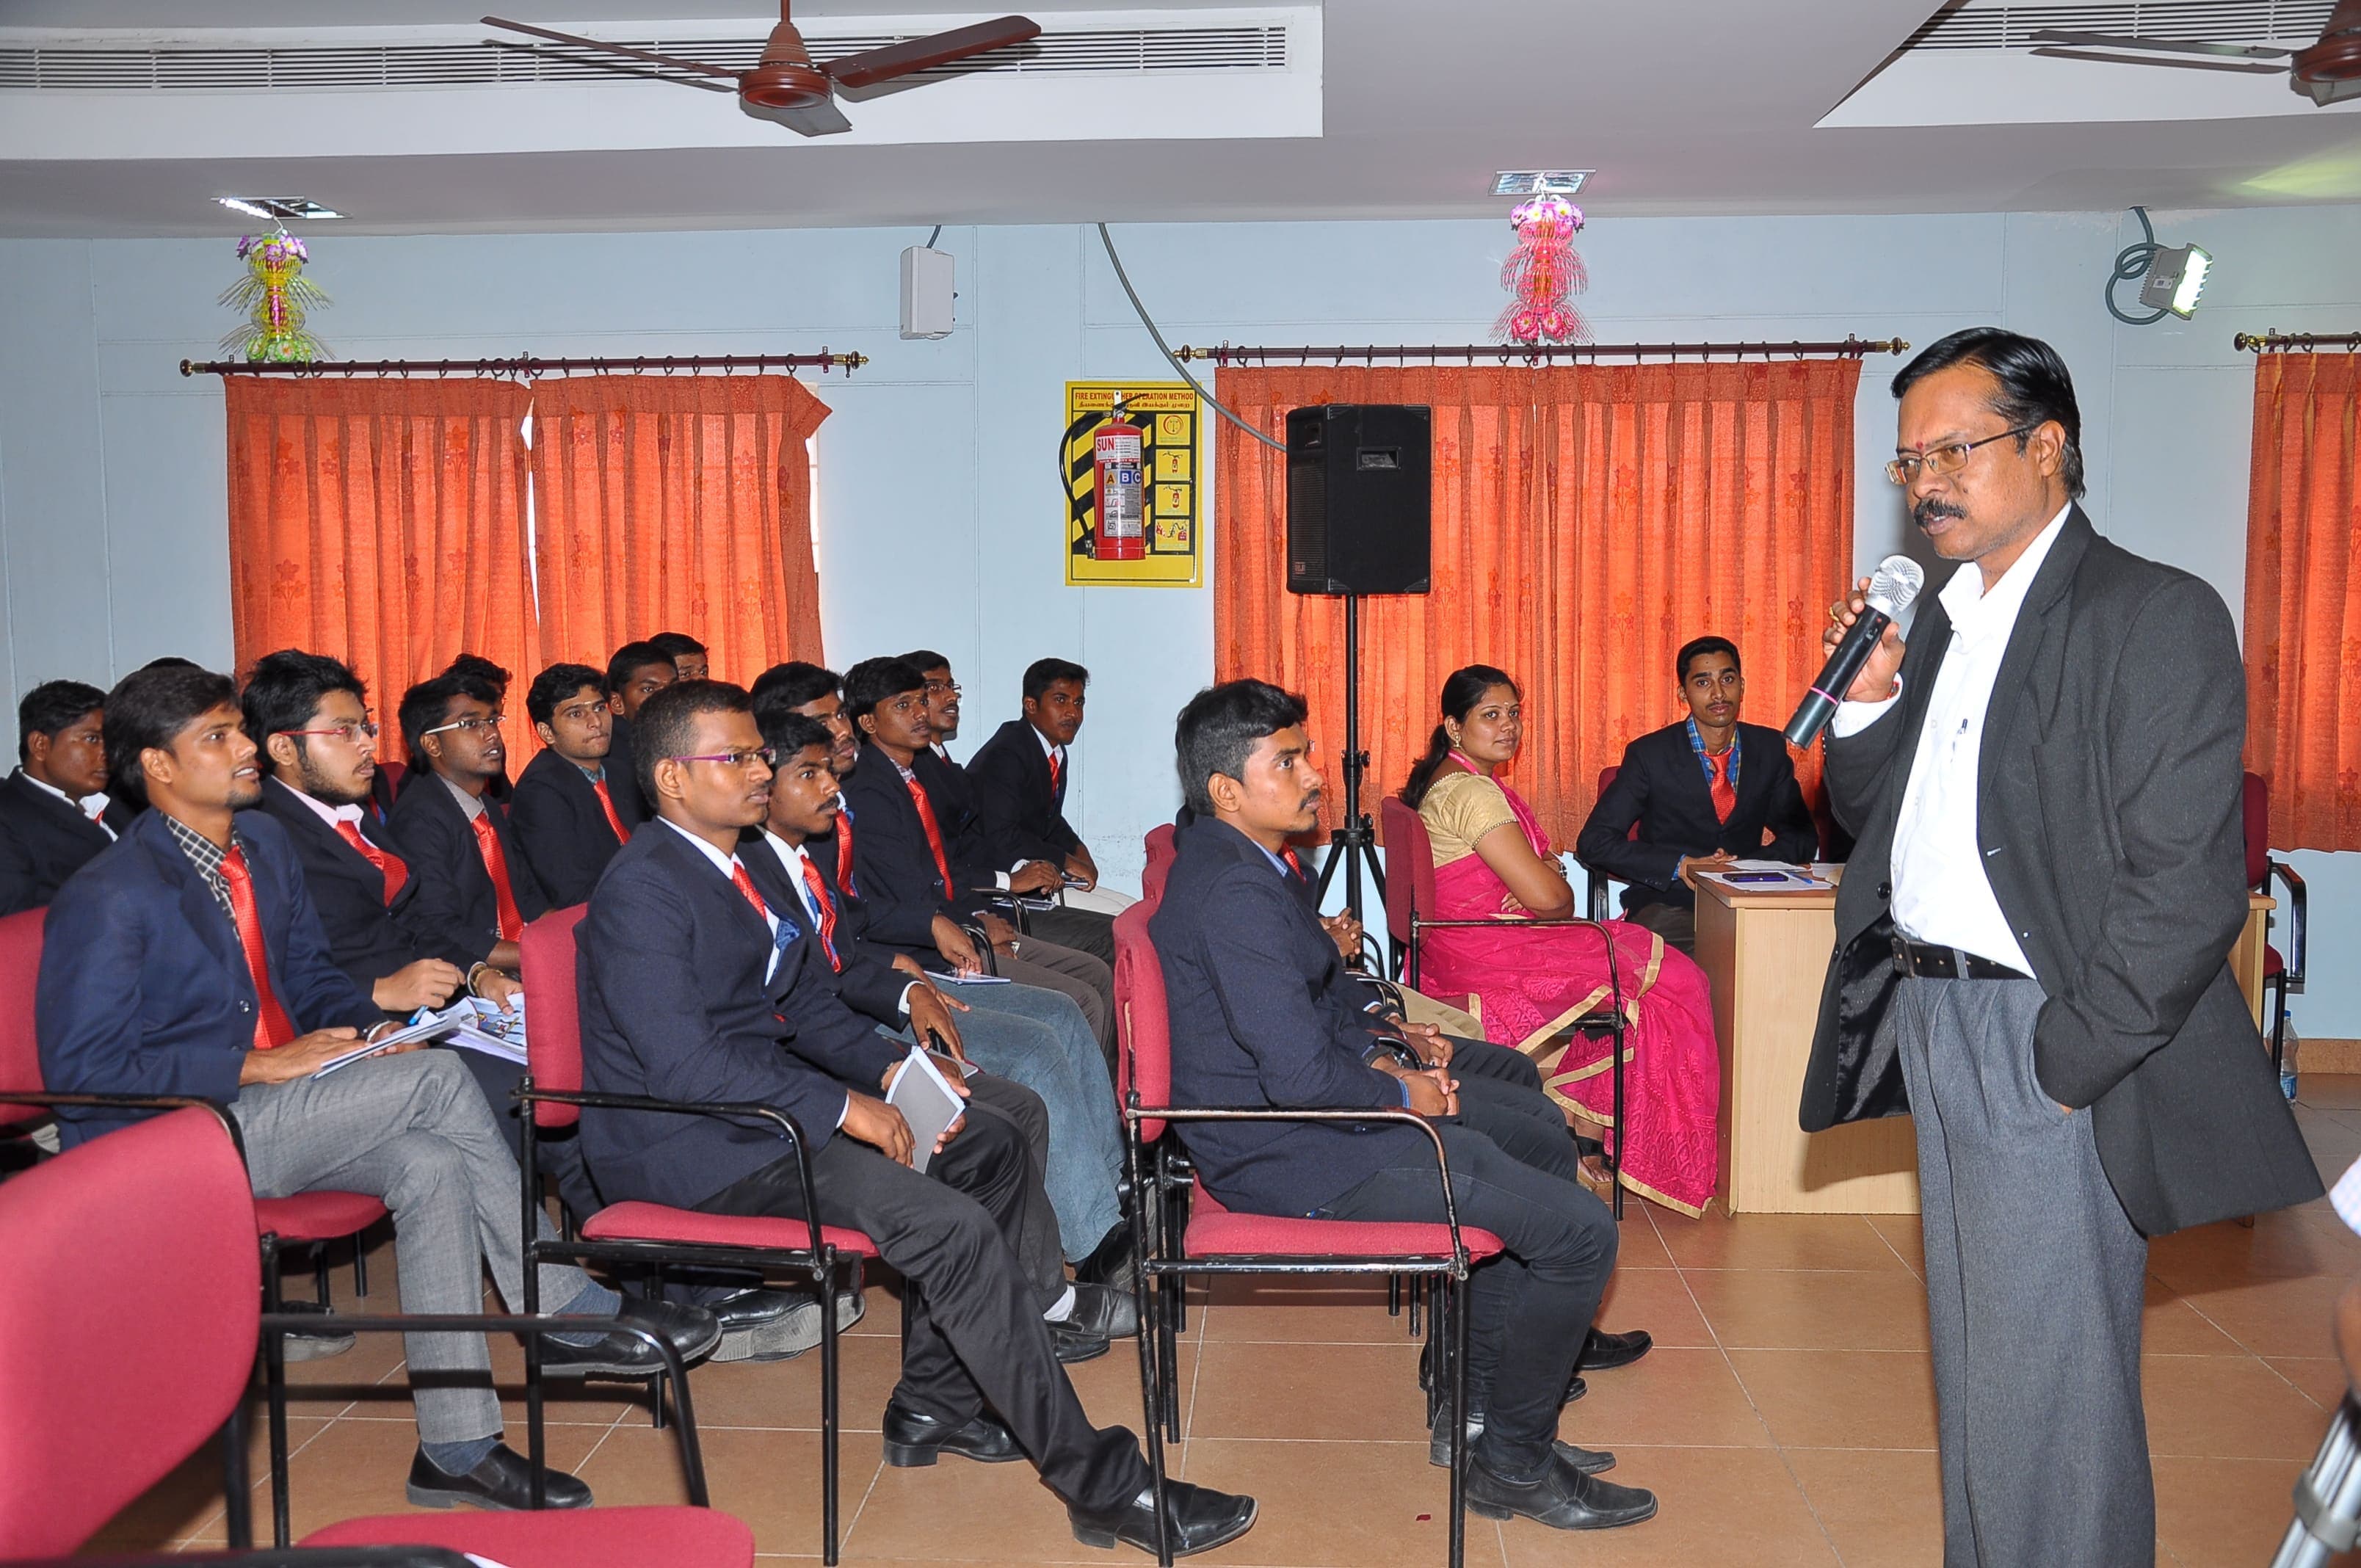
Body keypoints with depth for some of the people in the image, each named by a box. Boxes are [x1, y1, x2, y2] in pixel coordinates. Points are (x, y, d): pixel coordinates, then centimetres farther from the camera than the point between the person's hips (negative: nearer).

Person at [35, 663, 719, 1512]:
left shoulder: (264, 843, 10)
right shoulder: (106, 899, -13)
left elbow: (309, 972, 20)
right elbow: (80, 1074, -15)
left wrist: (369, 1026, -2)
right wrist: (256, 1066, -21)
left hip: (271, 1101, 7)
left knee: (430, 1164, -24)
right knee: (435, 1077, -26)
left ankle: (456, 1446, -19)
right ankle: (568, 1312, -16)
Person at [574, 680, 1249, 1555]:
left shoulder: (742, 865, 13)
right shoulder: (642, 891, -16)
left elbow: (807, 1009, 15)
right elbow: (684, 1062, -25)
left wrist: (892, 1070, -3)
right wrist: (843, 1107, -24)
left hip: (765, 1097, 10)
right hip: (690, 1140, -10)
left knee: (992, 1147, 4)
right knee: (952, 1227, -23)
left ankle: (933, 1403, 11)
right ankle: (1099, 1484, -14)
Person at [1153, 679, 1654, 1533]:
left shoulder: (1225, 857, 8)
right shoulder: (1234, 893, -25)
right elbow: (1298, 1073, -30)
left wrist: (1378, 1063, 7)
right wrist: (1400, 1095, -12)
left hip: (1287, 1114, 11)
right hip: (1288, 1157, -11)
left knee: (1508, 1162, 24)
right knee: (1579, 1229, -8)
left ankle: (1479, 1413, 30)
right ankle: (1514, 1463, 11)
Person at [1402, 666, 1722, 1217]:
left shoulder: (1448, 781, 15)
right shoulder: (1471, 791, -18)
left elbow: (1540, 869, 17)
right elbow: (1549, 896, -23)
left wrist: (1546, 879, -7)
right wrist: (1555, 887, 1)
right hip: (1491, 959, -10)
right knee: (1672, 979, -1)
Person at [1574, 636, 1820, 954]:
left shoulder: (1770, 748, 7)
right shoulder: (1649, 755, -3)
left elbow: (1802, 836, 13)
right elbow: (1594, 842, -7)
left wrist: (1747, 866, -9)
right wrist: (1681, 866, -18)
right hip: (1669, 906, -3)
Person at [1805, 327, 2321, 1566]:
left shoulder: (2157, 616, -12)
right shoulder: (1945, 621, 13)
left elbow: (2185, 881, -19)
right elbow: (1871, 815, 17)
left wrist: (2068, 1057, -18)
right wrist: (1868, 698, -1)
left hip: (2053, 1047, -8)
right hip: (1937, 1029, 8)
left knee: (2048, 1387, -1)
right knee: (1972, 1363, 19)